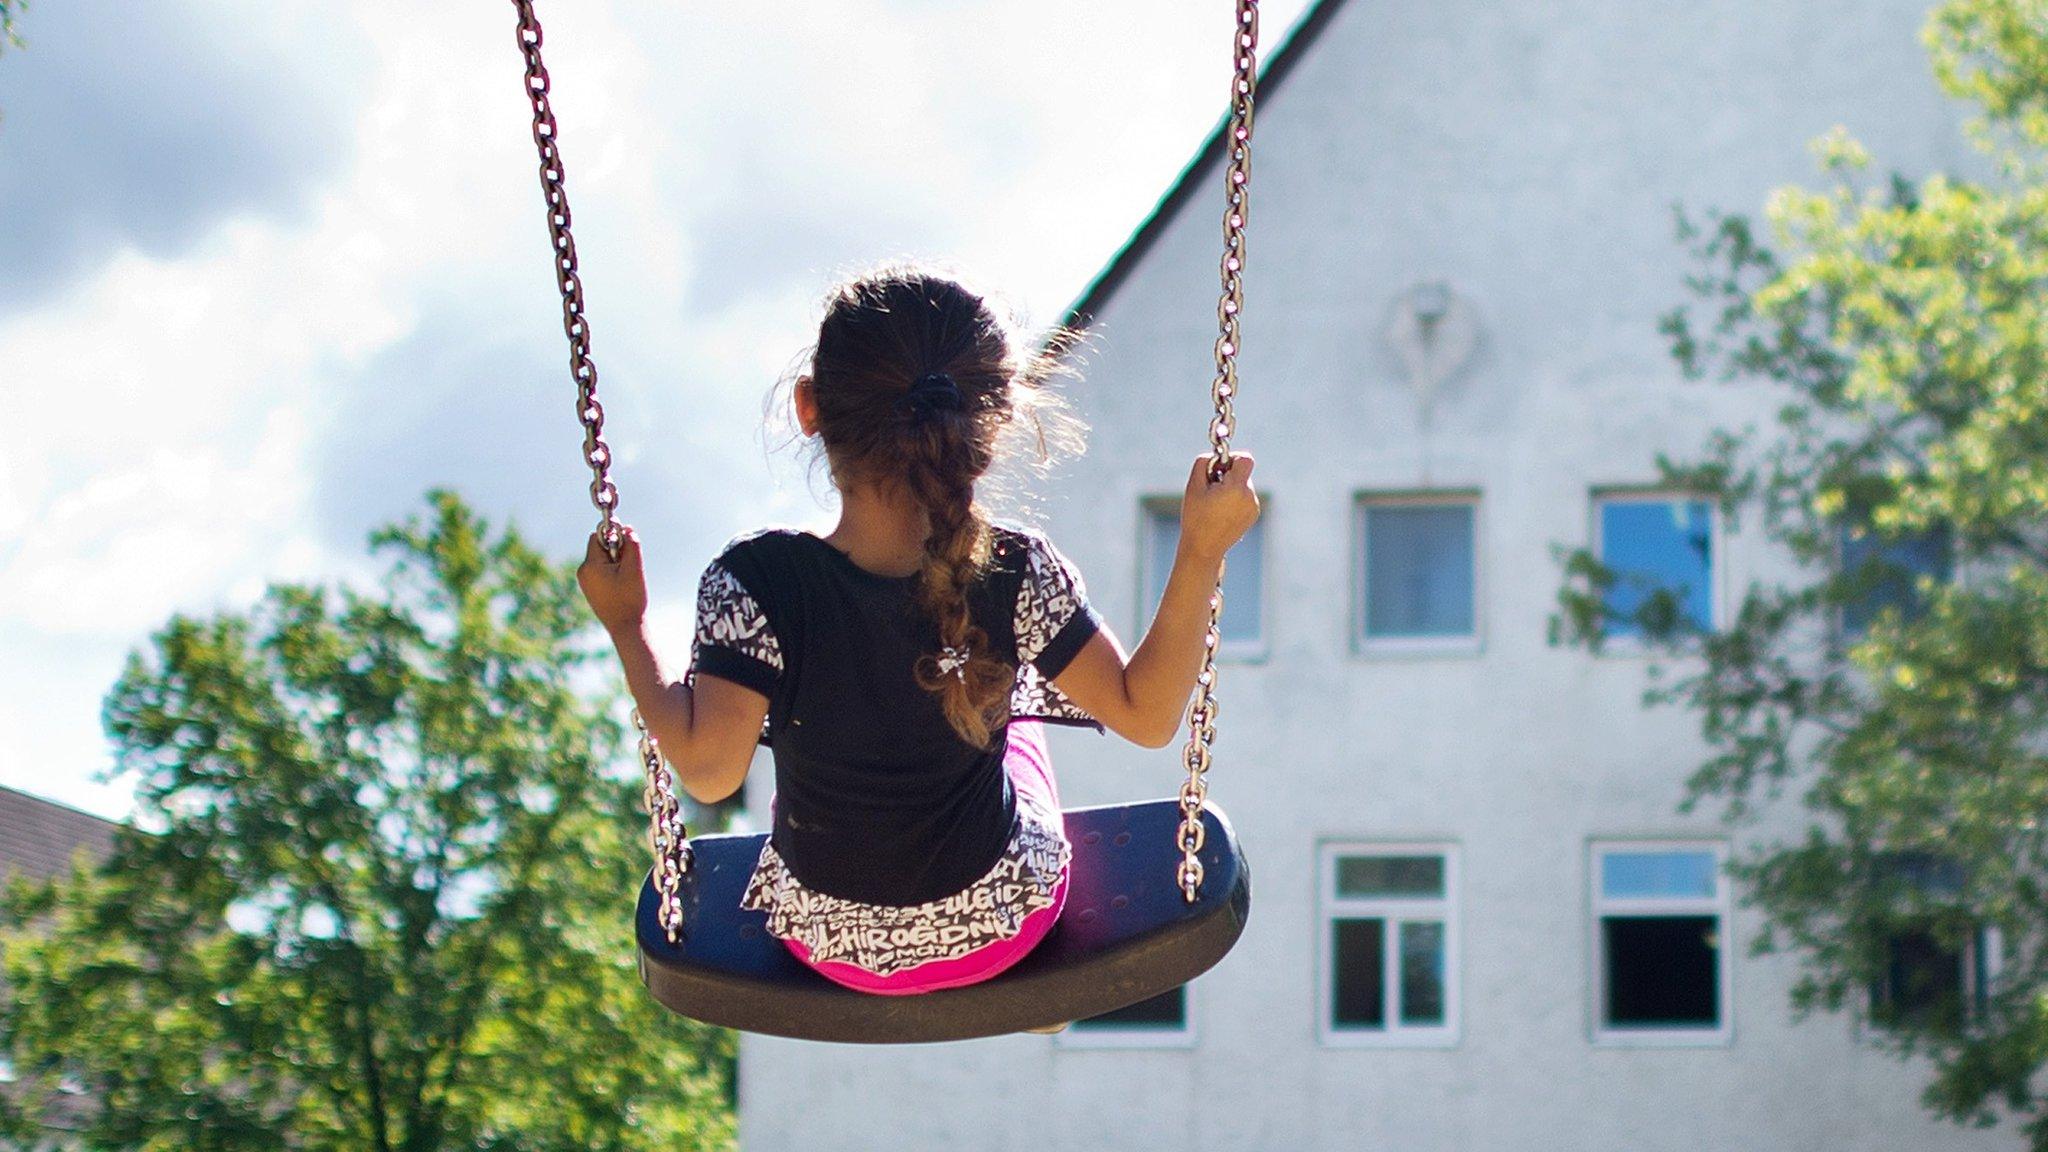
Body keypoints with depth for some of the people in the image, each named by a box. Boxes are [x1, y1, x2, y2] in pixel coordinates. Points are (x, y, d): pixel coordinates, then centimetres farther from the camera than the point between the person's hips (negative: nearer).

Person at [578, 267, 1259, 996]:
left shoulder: (758, 585, -29)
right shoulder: (1017, 577, -25)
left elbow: (707, 768, -26)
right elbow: (1146, 715, -16)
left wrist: (626, 625, -15)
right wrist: (1201, 553, -14)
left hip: (829, 945, 0)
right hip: (998, 933, 0)